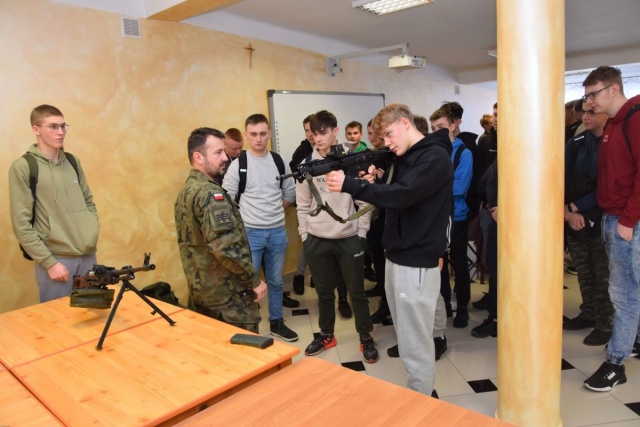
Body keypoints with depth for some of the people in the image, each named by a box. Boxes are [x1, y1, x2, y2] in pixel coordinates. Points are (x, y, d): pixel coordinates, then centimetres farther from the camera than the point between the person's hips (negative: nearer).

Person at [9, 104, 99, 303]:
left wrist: (93, 234, 5)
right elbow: (21, 224, -9)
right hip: (56, 258, -5)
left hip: (89, 255, 5)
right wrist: (49, 262, -12)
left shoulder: (73, 161, 9)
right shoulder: (23, 167, -6)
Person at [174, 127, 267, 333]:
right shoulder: (210, 193, -21)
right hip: (227, 294, -9)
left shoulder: (185, 191, 10)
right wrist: (254, 280, -17)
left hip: (200, 290, 9)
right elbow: (226, 247, -29)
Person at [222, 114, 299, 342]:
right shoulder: (238, 164, -7)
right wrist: (244, 217, -3)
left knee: (276, 280, 16)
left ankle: (277, 322, 32)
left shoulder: (279, 161, 3)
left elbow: (290, 194, 12)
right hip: (249, 233, -3)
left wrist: (273, 211, 8)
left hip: (278, 231, 4)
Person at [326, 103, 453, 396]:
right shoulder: (405, 158, 16)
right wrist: (371, 184, -3)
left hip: (416, 262, -9)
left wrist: (349, 185, -24)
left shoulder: (435, 157, -13)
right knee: (407, 337, 17)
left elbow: (401, 195, -25)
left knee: (415, 345, 0)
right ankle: (417, 397, 32)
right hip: (396, 257, 9)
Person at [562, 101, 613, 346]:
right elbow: (562, 179, 2)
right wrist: (567, 212, -10)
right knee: (584, 272, 14)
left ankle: (605, 324, 14)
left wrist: (575, 207, -13)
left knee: (603, 276, 3)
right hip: (573, 220, 5)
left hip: (600, 220, -5)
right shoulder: (576, 143, 8)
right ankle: (588, 314, 28)